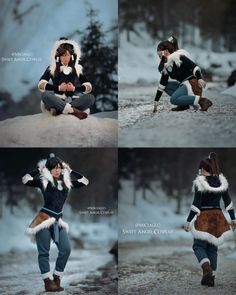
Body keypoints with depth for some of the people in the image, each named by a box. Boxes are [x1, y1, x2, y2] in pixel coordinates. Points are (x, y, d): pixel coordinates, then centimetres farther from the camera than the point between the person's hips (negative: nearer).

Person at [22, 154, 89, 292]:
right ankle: (48, 282, 2)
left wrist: (70, 170, 9)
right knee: (44, 252, -2)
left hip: (58, 220, 5)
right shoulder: (43, 181, -3)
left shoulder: (67, 181, 10)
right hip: (44, 219, -5)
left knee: (66, 249, -1)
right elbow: (26, 180, -14)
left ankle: (56, 278, 11)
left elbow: (85, 181, 14)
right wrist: (39, 169, -8)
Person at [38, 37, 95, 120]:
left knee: (90, 98, -26)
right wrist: (58, 88, -14)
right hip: (57, 100, -2)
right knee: (45, 95, -34)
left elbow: (89, 87, 5)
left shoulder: (77, 69, 14)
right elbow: (41, 85, -5)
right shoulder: (52, 68, 9)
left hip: (72, 101, 2)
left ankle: (59, 109, -35)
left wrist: (74, 88, -12)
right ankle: (74, 111, -41)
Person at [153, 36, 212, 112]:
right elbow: (162, 84, 15)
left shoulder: (178, 57, -12)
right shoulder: (165, 66, 14)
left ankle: (201, 100, -22)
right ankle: (184, 104, 1)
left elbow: (194, 66, -17)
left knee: (174, 99, -25)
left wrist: (200, 78, -31)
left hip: (192, 84, -9)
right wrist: (156, 101, 13)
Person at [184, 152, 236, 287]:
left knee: (199, 246, 4)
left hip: (204, 217, -5)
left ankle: (207, 267, -22)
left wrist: (188, 221, -8)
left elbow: (196, 204, -13)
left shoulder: (200, 182, -10)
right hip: (218, 216, 5)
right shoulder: (221, 181, 5)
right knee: (213, 248, 12)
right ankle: (210, 278, 11)